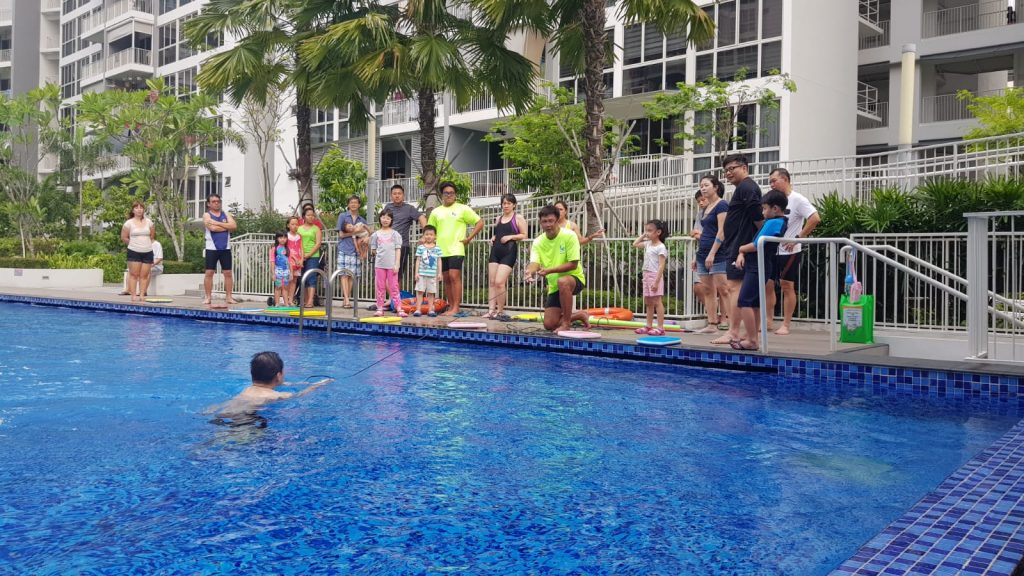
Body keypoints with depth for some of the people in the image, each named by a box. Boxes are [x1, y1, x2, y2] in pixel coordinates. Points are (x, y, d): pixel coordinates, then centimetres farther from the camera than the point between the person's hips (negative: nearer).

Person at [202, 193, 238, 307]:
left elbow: (234, 226, -6)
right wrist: (226, 226, -6)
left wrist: (217, 223, -12)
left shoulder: (226, 214, 12)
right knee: (209, 273, -3)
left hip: (225, 248, 3)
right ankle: (208, 297, 2)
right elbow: (212, 228, -16)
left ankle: (228, 297, 7)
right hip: (212, 248, -3)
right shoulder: (207, 215, 2)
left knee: (228, 273, 2)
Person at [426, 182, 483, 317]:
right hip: (441, 250, 5)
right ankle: (451, 307, 13)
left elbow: (480, 223, 2)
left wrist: (469, 238, -4)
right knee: (446, 279, 7)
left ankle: (456, 308, -13)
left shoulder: (462, 209, 2)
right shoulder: (436, 212, 13)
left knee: (454, 276, -14)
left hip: (456, 249, -5)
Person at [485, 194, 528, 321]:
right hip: (495, 251, 7)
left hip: (509, 252, -7)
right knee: (491, 282, 1)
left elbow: (524, 235, -3)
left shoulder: (518, 218, 0)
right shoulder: (499, 218, 18)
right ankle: (491, 310, 2)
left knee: (499, 282, -14)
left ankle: (500, 311, -2)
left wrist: (510, 237, -15)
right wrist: (493, 238, 9)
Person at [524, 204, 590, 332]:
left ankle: (566, 324, -25)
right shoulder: (538, 242, -2)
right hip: (554, 286, 5)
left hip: (575, 278, -5)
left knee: (562, 281, -41)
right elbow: (534, 263, -16)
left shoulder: (569, 236, -15)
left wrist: (549, 270, -30)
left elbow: (573, 264, -19)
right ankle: (578, 315, 26)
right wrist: (530, 272, -41)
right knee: (549, 325, -3)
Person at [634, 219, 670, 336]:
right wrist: (643, 235, 14)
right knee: (648, 302, 13)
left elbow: (661, 266, -18)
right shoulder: (648, 244, 12)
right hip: (647, 275, 9)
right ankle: (649, 326, 21)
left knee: (657, 302, -8)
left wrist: (656, 281, -23)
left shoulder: (661, 247, -13)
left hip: (655, 276, -9)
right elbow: (635, 244, 26)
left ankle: (660, 328, -7)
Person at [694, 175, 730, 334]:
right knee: (707, 290, 6)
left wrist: (712, 253, -20)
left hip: (718, 254, -9)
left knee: (722, 289, -10)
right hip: (704, 254, 9)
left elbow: (722, 231, -15)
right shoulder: (706, 209, 18)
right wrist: (697, 256, 19)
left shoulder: (722, 205, -7)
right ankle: (712, 324, 9)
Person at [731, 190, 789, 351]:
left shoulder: (773, 223, -16)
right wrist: (742, 254, 2)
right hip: (758, 266, 10)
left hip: (758, 267, -10)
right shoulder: (780, 222, 16)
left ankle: (751, 341, -13)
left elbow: (756, 245, -19)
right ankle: (753, 337, 21)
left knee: (744, 302, -12)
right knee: (754, 303, 14)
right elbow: (756, 242, 15)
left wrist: (741, 249, 0)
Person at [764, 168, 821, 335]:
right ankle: (768, 322, 16)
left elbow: (815, 219, -19)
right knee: (767, 284, 7)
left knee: (787, 286, 0)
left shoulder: (797, 199, -10)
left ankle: (786, 325, 6)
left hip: (789, 251, -7)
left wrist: (797, 238, -19)